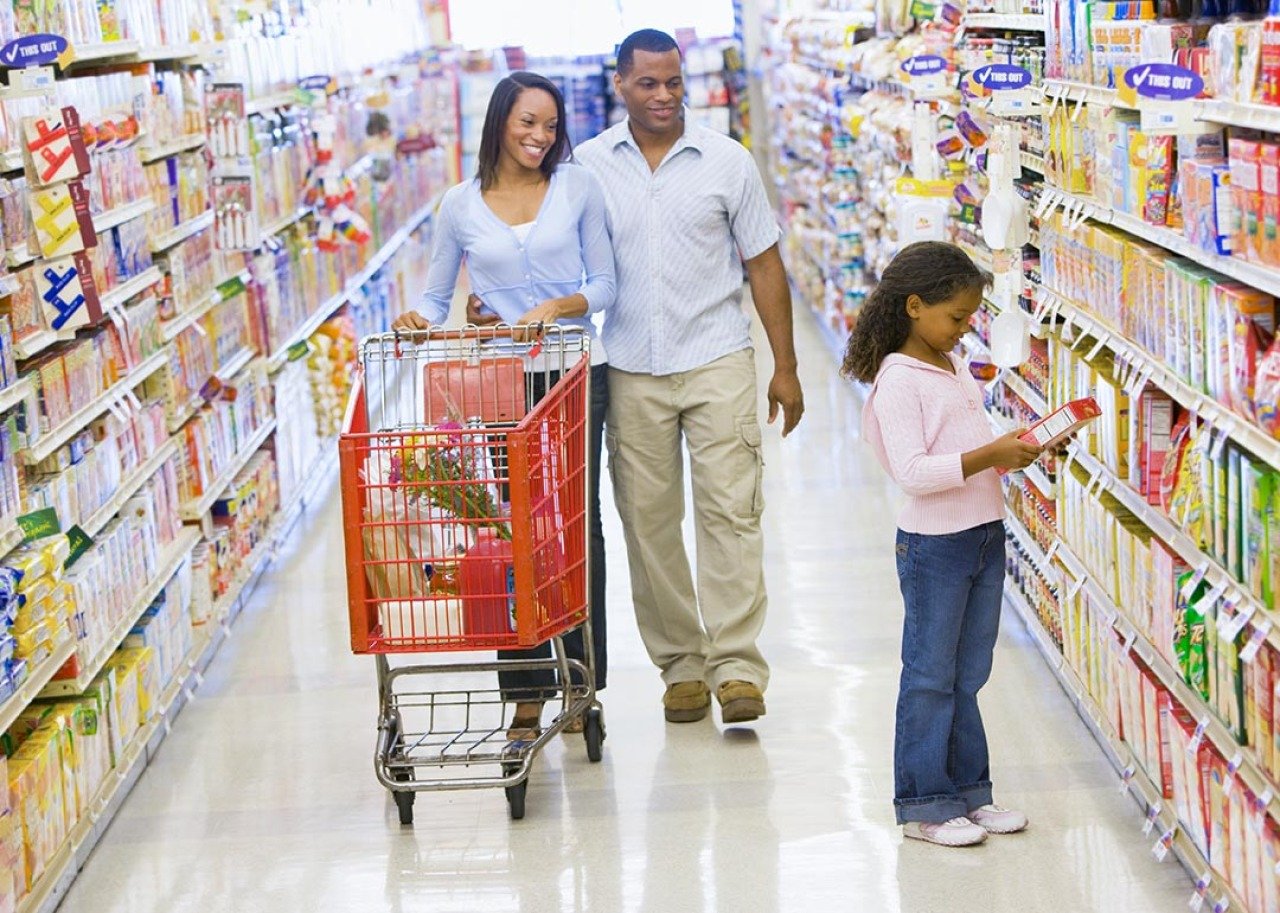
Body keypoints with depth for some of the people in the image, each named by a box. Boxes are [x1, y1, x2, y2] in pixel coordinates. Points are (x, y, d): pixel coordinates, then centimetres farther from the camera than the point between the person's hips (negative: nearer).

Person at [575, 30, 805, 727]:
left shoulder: (726, 161, 2)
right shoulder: (589, 165, 4)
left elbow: (764, 264, 6)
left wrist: (786, 367, 3)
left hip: (717, 361, -1)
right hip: (632, 371, 2)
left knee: (730, 511, -7)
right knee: (648, 520, 4)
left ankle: (736, 666, -5)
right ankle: (680, 664, 14)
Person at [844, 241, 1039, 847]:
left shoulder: (957, 369, 12)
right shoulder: (899, 382, -16)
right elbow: (912, 472, -24)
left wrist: (1009, 449, 3)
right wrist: (987, 457, -26)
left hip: (985, 536, 8)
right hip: (934, 545, -8)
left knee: (967, 677, 14)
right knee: (930, 679, 1)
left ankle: (968, 791, 23)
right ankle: (924, 805, 9)